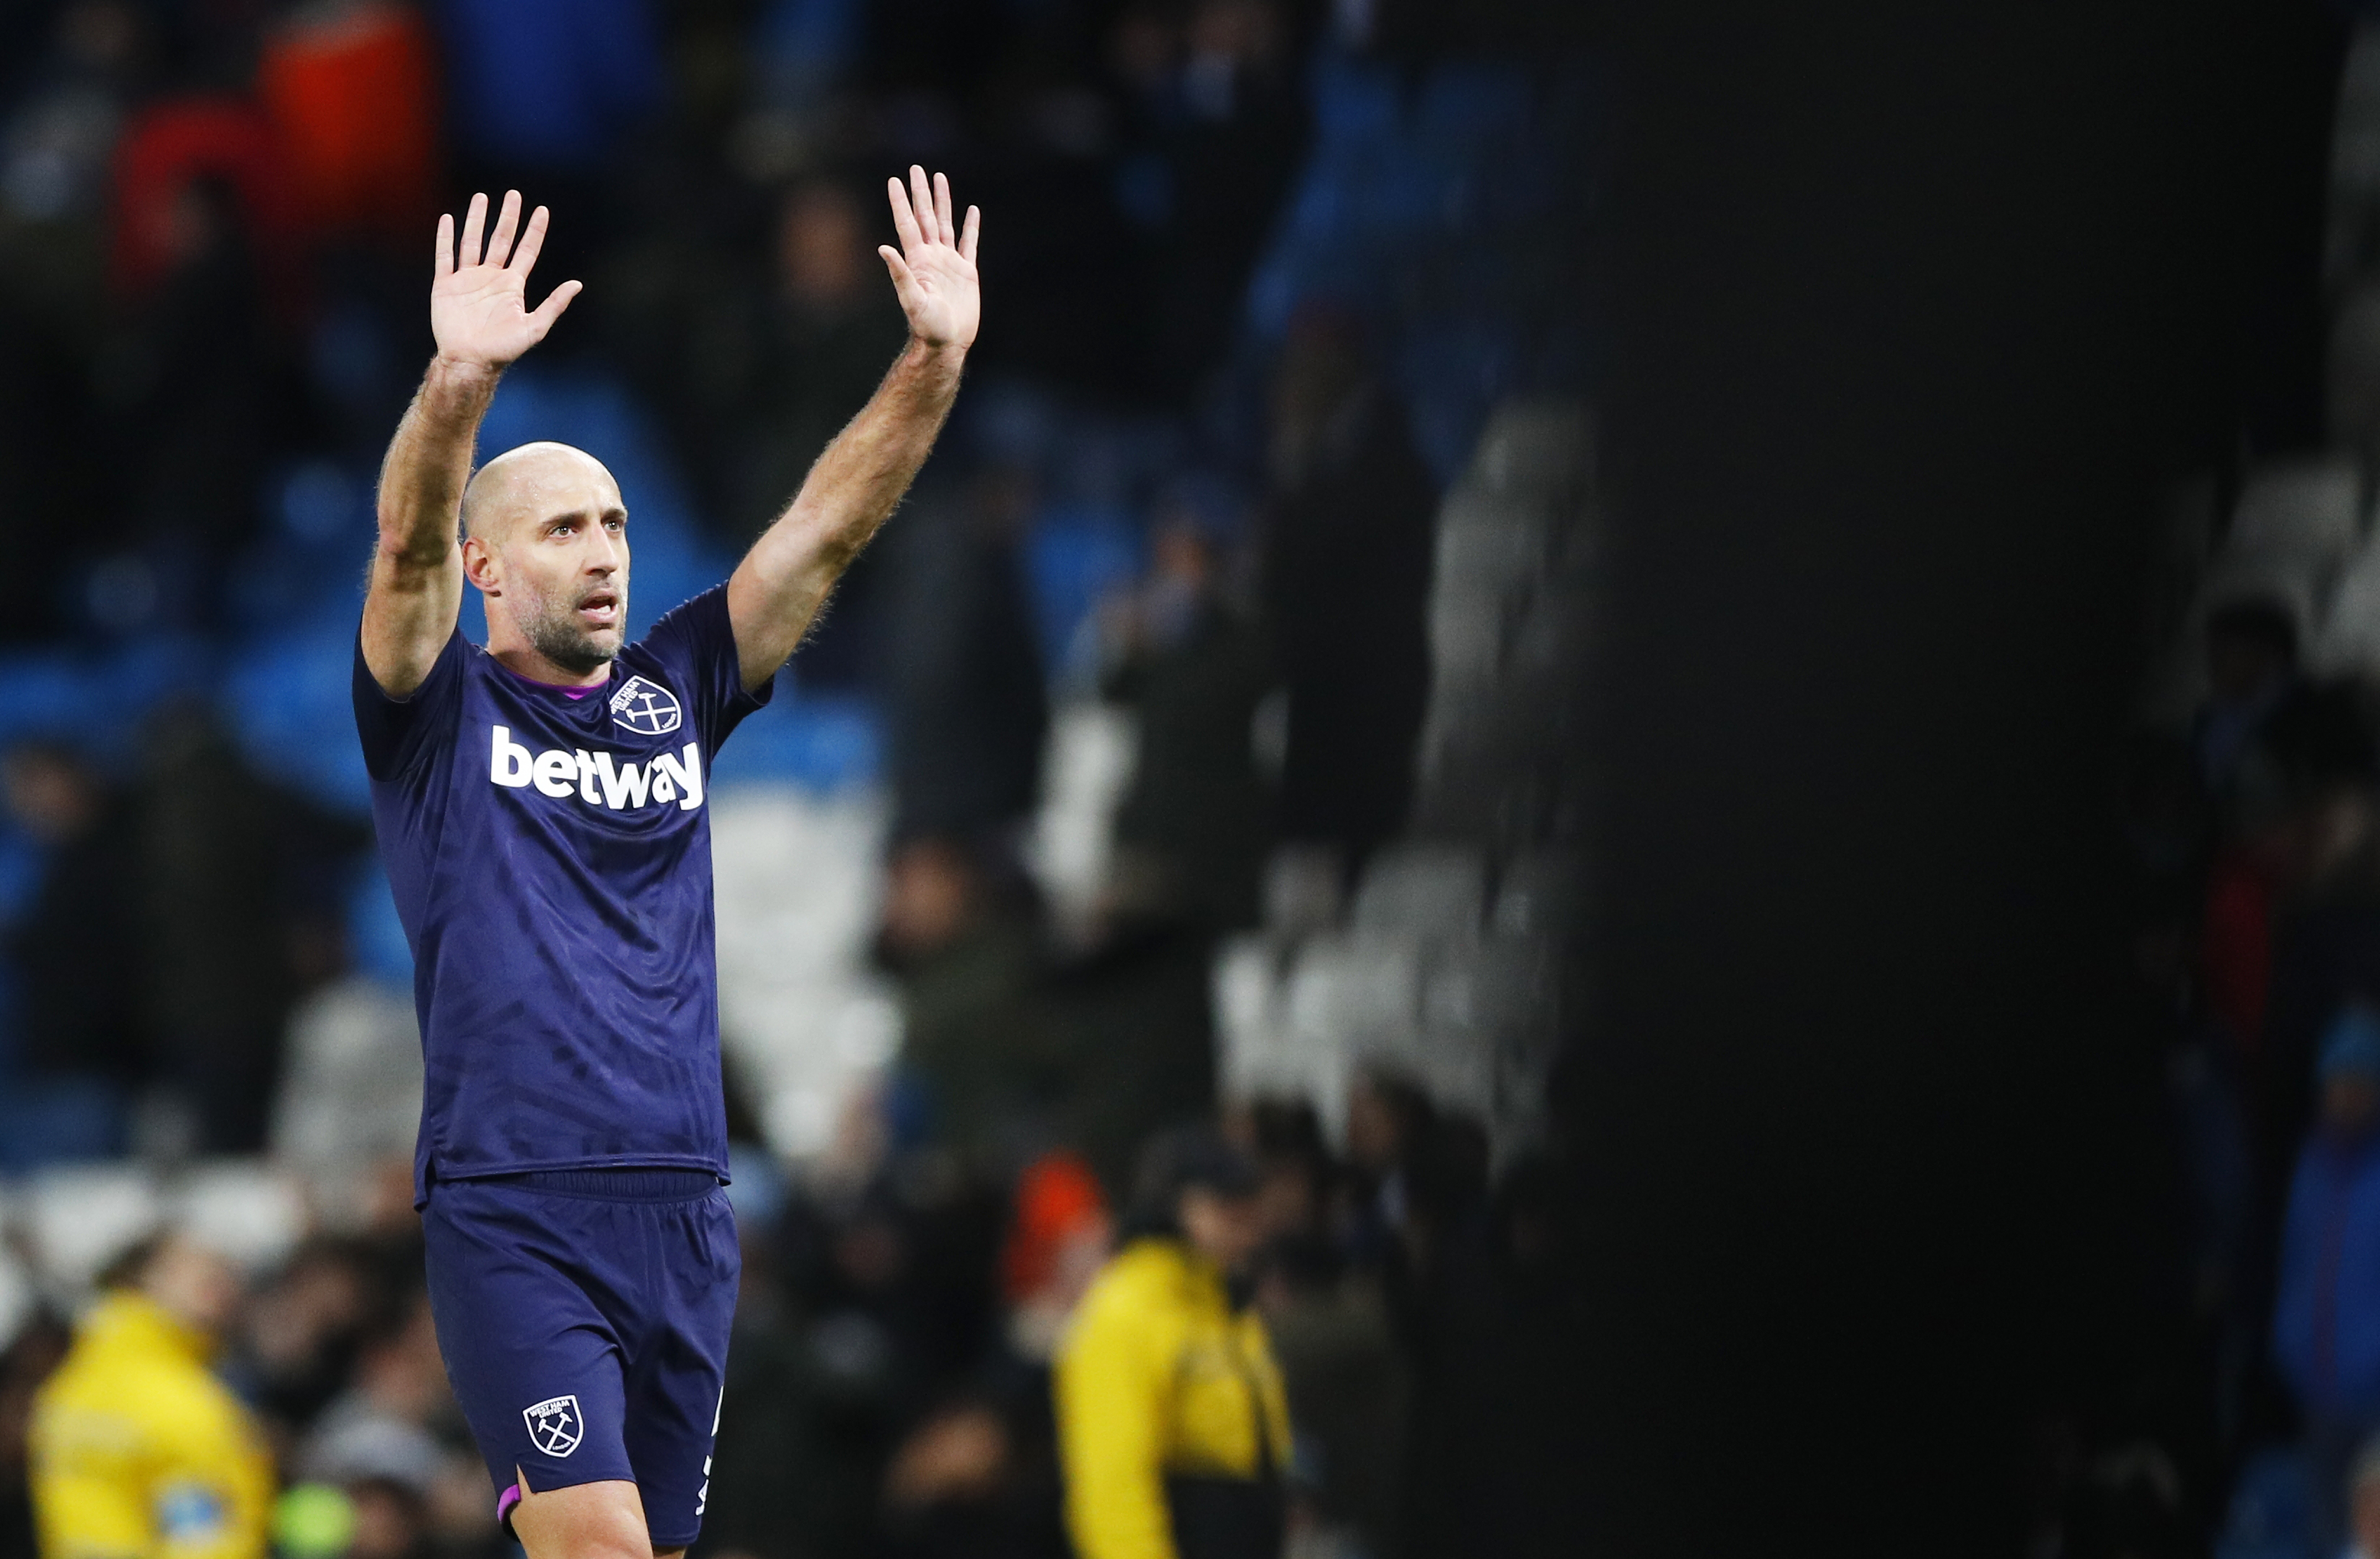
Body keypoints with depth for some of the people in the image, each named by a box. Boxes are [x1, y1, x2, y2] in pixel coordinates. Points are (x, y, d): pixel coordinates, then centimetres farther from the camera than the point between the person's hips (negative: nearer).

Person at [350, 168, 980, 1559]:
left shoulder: (675, 694, 14)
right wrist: (461, 382, -34)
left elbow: (833, 524, 6)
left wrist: (937, 360, -7)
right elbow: (408, 549, -16)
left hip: (683, 1214, 5)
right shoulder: (440, 712, 3)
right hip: (512, 1216, -5)